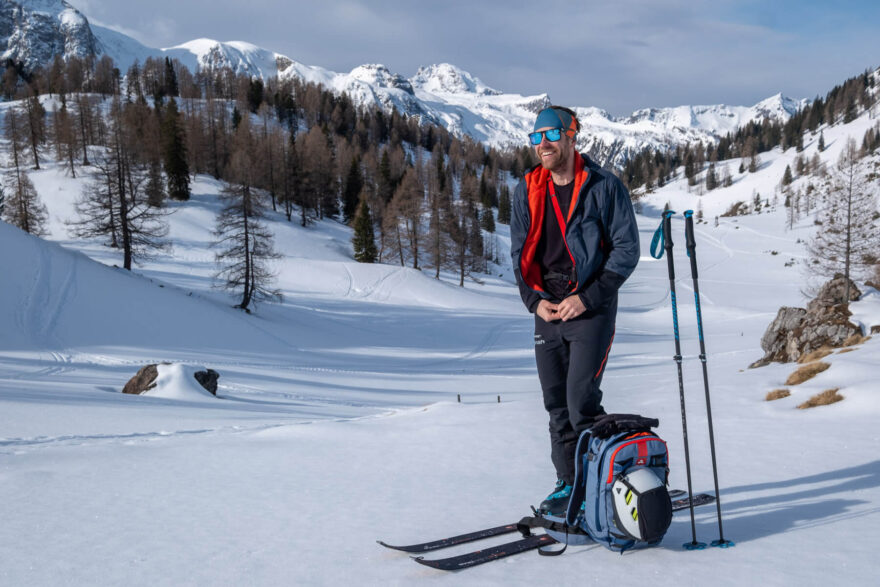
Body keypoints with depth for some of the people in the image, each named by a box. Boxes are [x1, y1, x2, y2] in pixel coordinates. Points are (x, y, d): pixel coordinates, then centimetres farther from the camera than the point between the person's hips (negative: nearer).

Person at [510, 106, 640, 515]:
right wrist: (535, 299, -2)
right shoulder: (528, 190, 7)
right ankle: (568, 483, 22)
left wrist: (588, 297, -14)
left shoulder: (604, 186, -6)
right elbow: (519, 252, 12)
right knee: (556, 402, 8)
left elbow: (627, 249, -6)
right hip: (547, 310, 5)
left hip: (591, 309, -5)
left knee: (581, 400, -11)